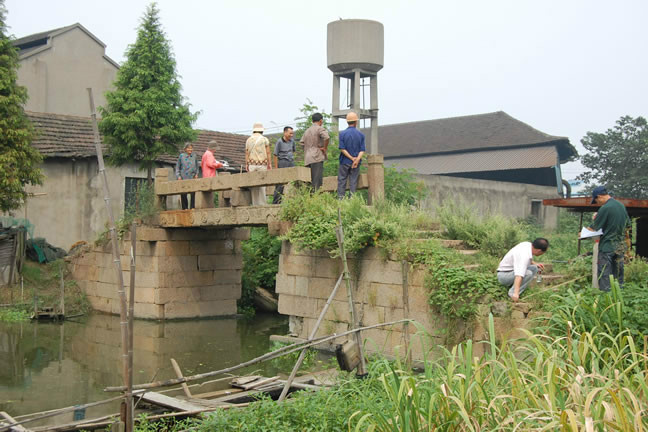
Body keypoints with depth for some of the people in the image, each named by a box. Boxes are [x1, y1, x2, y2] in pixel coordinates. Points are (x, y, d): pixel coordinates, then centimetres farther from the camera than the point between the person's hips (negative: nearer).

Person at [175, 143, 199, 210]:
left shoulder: (194, 156, 9)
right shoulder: (181, 156, 3)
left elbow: (197, 166, 18)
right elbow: (177, 167, 7)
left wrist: (196, 174, 4)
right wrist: (178, 176, -3)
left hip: (192, 178, 1)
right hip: (183, 178, -1)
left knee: (193, 193, -4)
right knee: (183, 194, 0)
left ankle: (192, 207, 4)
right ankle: (185, 207, 9)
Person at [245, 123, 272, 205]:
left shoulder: (248, 140, 7)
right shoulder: (265, 140, 1)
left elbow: (247, 154, 7)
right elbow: (268, 153, -2)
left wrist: (246, 165, 13)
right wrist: (270, 164, 2)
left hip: (252, 164, 2)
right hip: (262, 164, -2)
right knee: (262, 185, -1)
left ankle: (255, 204, 1)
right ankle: (262, 204, -5)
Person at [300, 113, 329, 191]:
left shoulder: (307, 130, 19)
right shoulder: (320, 129, -5)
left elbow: (301, 142, 18)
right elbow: (326, 137, -23)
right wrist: (325, 148, -11)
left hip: (307, 159, 7)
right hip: (317, 158, -7)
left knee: (310, 181, 10)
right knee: (317, 181, -10)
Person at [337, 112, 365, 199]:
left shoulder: (343, 133, -5)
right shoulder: (361, 134, 1)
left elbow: (342, 149, -11)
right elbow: (362, 150, -6)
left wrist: (352, 158, -9)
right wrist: (357, 160, -14)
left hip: (345, 162, -1)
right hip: (356, 163, 2)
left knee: (342, 181, 4)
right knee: (353, 182, 5)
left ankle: (340, 200, 0)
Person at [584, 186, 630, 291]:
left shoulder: (605, 208, -16)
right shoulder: (622, 206, 7)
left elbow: (594, 228, -10)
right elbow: (627, 223, 19)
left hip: (607, 246, -7)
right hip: (620, 246, 7)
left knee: (604, 273, -2)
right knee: (618, 270, 13)